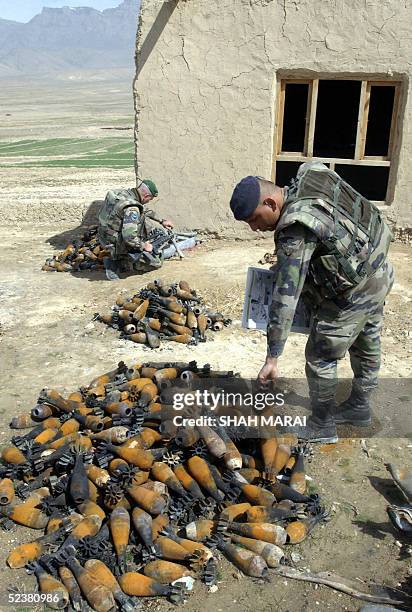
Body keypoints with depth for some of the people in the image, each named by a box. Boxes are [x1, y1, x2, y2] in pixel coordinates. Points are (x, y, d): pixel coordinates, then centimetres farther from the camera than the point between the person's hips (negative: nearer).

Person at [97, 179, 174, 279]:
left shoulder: (123, 193, 2)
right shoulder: (132, 209, -28)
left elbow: (145, 210, 19)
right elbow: (129, 237, -35)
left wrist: (161, 221, 23)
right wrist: (143, 246, -17)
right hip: (117, 246, -9)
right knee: (156, 264, -1)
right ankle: (116, 264, -2)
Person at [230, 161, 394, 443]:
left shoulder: (295, 232, -30)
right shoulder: (307, 177, -5)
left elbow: (285, 299, -32)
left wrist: (272, 358, -28)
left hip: (355, 292, -10)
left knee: (320, 356, 3)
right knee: (367, 345, 24)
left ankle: (322, 427, 20)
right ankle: (359, 406, 44)